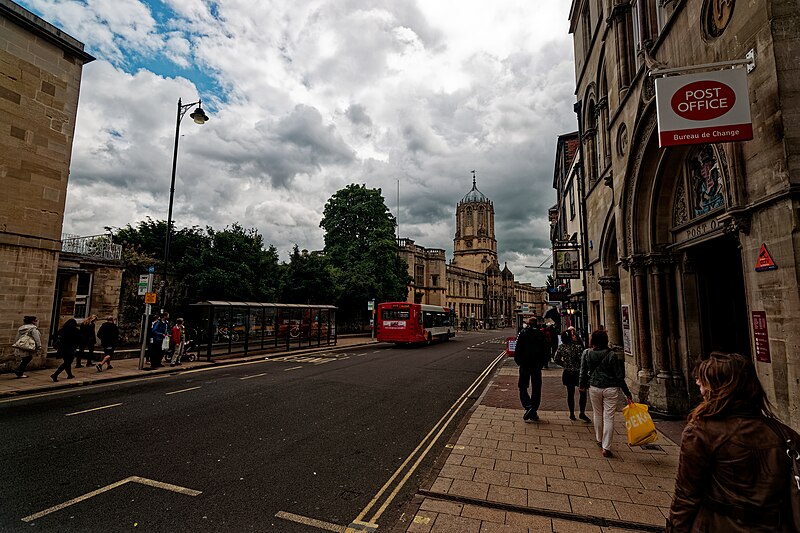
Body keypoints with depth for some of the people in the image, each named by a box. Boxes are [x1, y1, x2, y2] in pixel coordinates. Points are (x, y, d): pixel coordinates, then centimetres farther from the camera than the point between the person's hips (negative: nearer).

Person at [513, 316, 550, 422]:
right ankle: (534, 413, 14)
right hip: (537, 366, 3)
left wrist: (518, 361, 3)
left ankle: (528, 407, -16)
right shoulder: (541, 334, 2)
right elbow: (546, 350, 4)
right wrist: (542, 363, 12)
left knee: (523, 387, 5)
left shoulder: (523, 333, -4)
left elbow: (518, 349, -7)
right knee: (536, 389, 11)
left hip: (525, 365, -2)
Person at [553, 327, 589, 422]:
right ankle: (582, 413, 13)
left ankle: (572, 414, 20)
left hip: (567, 373, 5)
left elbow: (556, 359, 3)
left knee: (570, 393, 13)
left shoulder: (561, 347, -3)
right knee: (582, 393, 12)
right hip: (578, 373, -5)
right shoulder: (578, 347, -19)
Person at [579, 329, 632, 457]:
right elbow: (619, 376, -7)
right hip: (611, 389, -2)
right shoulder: (611, 355, -9)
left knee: (598, 415, 20)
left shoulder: (586, 353, -3)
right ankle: (606, 448, 3)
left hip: (594, 388, 2)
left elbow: (583, 371, 4)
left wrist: (582, 385, 21)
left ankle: (599, 440, 35)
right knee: (609, 417, 2)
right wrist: (627, 393, 1)